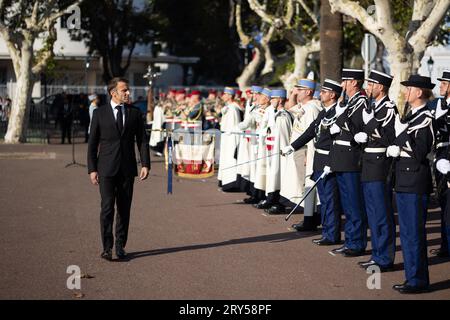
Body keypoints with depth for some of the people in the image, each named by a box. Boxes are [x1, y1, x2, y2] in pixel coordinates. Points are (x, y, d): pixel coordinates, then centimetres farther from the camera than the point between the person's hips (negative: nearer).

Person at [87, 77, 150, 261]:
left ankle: (120, 246, 15)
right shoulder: (99, 113, 2)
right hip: (106, 169, -2)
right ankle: (107, 248, -5)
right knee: (107, 207, -9)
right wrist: (92, 169, -3)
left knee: (124, 209, 6)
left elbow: (142, 140, 7)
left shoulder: (134, 113, 7)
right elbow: (92, 143, 3)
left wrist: (145, 164, -4)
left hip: (127, 169, 2)